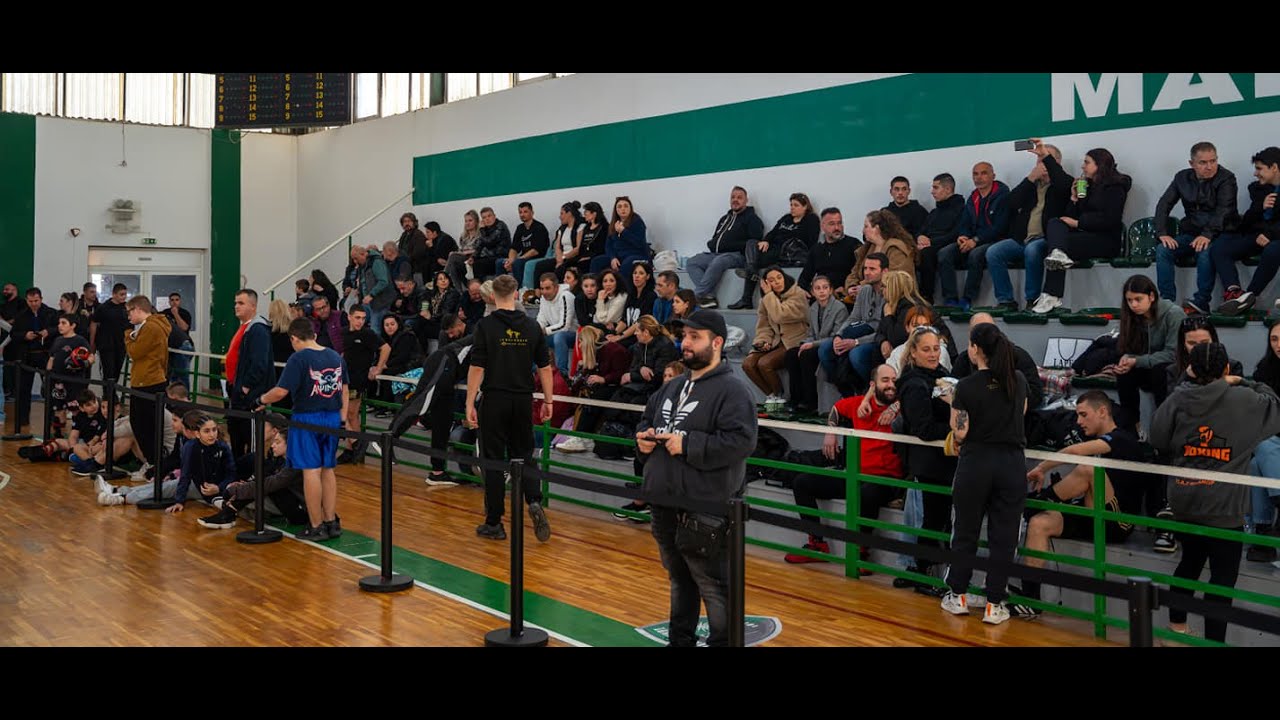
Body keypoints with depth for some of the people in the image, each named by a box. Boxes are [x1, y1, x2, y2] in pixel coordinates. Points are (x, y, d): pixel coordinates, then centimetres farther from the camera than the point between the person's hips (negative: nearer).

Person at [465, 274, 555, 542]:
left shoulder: (486, 326, -7)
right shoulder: (532, 326, 2)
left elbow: (477, 368, -10)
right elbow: (545, 367, 4)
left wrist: (470, 404, -6)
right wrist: (548, 401, 12)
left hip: (495, 400, -3)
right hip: (523, 400, 3)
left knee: (493, 460, 4)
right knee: (524, 455, 15)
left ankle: (494, 523, 9)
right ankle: (534, 501, -9)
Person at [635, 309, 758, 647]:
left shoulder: (731, 390, -11)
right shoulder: (673, 387, 15)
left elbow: (741, 441, -22)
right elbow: (646, 421, 27)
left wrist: (687, 444, -22)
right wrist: (644, 437, 3)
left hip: (704, 510, -8)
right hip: (665, 505, 8)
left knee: (713, 587, -2)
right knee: (679, 580, 22)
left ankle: (724, 641, 11)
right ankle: (680, 639, 35)